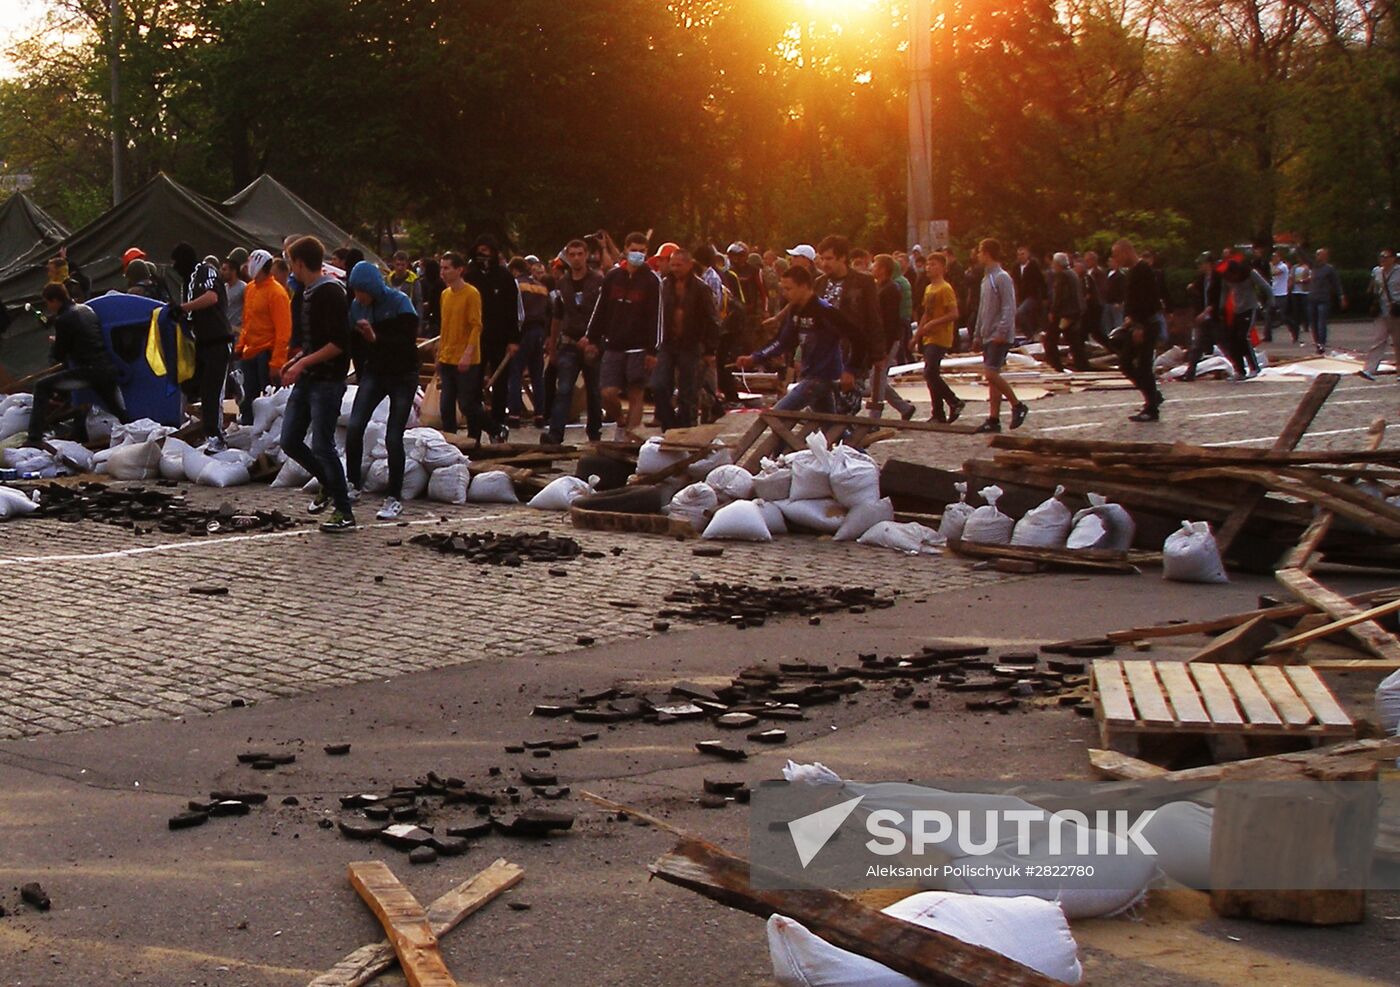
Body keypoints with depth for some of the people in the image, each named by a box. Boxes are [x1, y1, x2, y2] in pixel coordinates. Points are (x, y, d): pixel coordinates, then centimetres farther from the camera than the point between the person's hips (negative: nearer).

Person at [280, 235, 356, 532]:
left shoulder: (331, 293, -16)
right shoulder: (308, 293, 14)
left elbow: (339, 343, -22)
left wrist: (303, 363, -21)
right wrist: (295, 362, 12)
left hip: (327, 382, -9)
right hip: (307, 379, 9)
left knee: (322, 447, -9)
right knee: (290, 441, 9)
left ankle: (344, 512, 1)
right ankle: (329, 485, 28)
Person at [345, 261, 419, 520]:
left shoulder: (400, 303, -15)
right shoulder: (357, 306, 0)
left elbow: (408, 342, -22)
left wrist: (376, 338, -32)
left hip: (402, 376, -4)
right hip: (374, 372, 4)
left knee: (393, 438, -5)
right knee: (354, 426, -14)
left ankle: (394, 498, 6)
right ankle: (353, 483, 1)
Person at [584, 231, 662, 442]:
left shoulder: (652, 281, -1)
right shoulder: (613, 277, 8)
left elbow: (656, 317, -6)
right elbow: (600, 310, 12)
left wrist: (652, 350, -12)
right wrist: (593, 339, 7)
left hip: (639, 348, -2)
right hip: (613, 346, 2)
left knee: (636, 394, 0)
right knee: (608, 393, -4)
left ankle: (631, 433, 6)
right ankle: (621, 423, 22)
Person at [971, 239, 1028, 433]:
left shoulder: (1002, 278, -12)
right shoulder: (986, 278, 16)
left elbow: (1009, 308, -19)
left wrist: (1001, 331, -25)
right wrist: (978, 334, 21)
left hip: (999, 336, -9)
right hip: (988, 335, 9)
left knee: (991, 373, -16)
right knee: (991, 376, 7)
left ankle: (1017, 405, -3)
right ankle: (993, 419, 8)